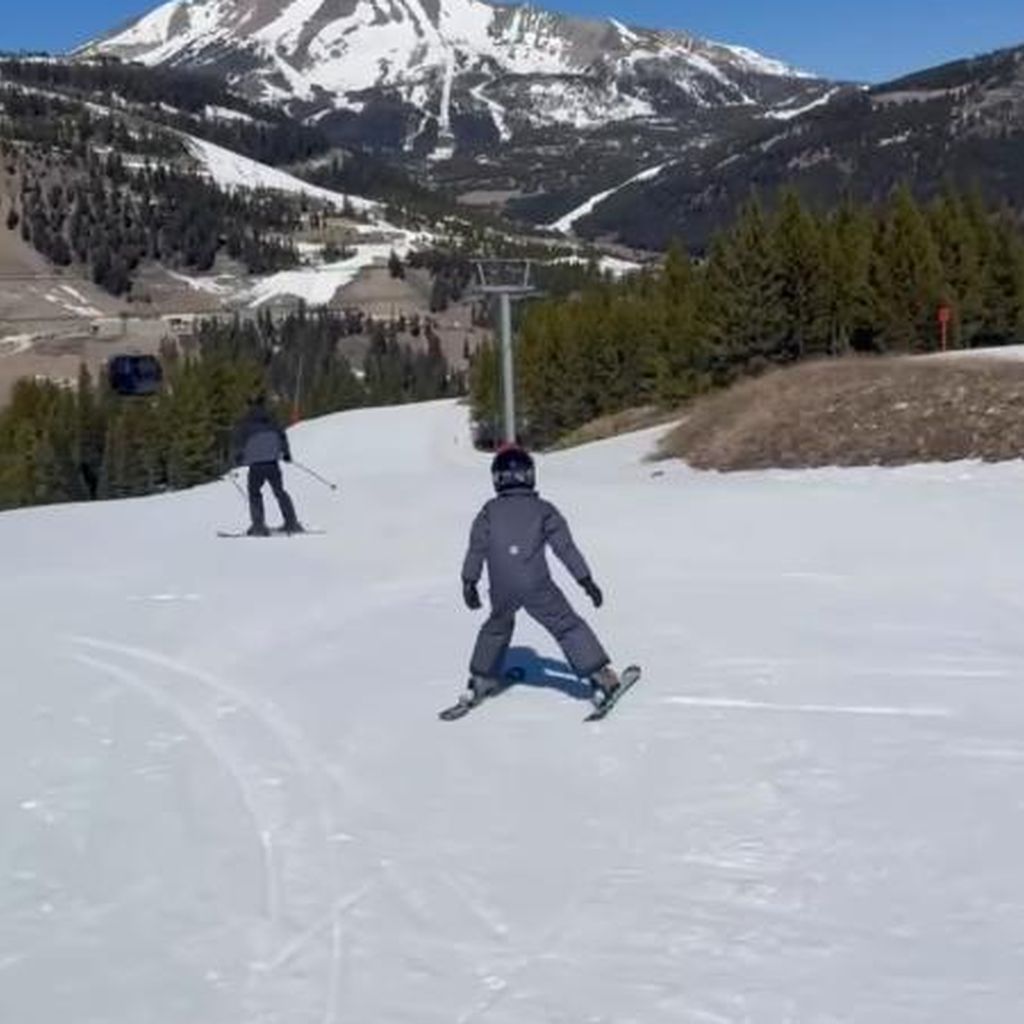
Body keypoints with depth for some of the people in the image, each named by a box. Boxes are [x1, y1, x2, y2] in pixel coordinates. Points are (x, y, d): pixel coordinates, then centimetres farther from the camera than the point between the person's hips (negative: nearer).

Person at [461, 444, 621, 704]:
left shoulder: (489, 511, 10)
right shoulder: (542, 510, 5)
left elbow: (476, 548, 5)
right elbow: (565, 547, 2)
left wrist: (469, 582, 10)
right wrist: (586, 580, 3)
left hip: (502, 589, 3)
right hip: (537, 586, -2)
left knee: (497, 627, 27)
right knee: (568, 627, 3)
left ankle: (481, 680, 32)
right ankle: (600, 676, -5)